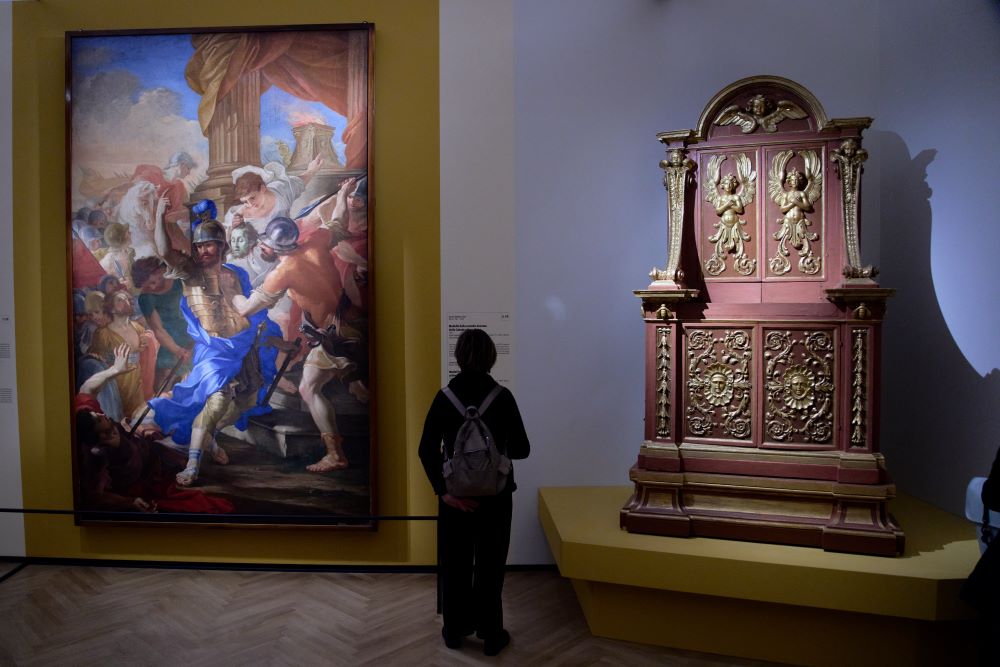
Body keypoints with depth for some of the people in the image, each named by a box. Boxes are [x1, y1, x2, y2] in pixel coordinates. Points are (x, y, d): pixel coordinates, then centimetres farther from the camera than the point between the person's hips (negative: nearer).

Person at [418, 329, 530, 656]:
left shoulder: (445, 396, -6)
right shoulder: (502, 396, -11)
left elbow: (426, 450, -10)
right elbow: (521, 449, -7)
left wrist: (443, 490, -9)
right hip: (494, 494, -1)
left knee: (455, 564, 16)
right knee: (489, 565, 13)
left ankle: (454, 631, 31)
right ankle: (491, 635, 24)